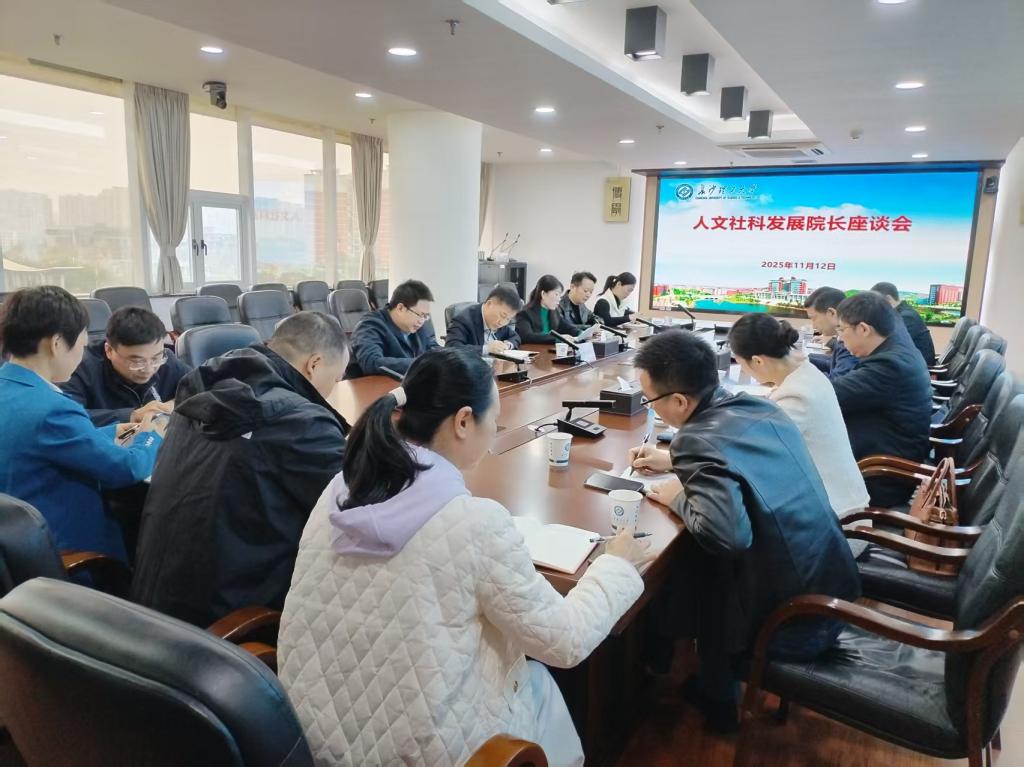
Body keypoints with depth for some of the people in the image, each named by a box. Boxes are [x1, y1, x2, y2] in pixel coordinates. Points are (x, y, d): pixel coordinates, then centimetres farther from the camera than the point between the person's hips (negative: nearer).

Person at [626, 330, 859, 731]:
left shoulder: (697, 439, -24)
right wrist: (676, 461, 18)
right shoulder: (760, 407, 0)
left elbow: (729, 534, -36)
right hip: (836, 593, 8)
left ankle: (715, 698, 35)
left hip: (793, 621, -7)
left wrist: (677, 498, -17)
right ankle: (715, 682, 38)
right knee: (697, 557, 23)